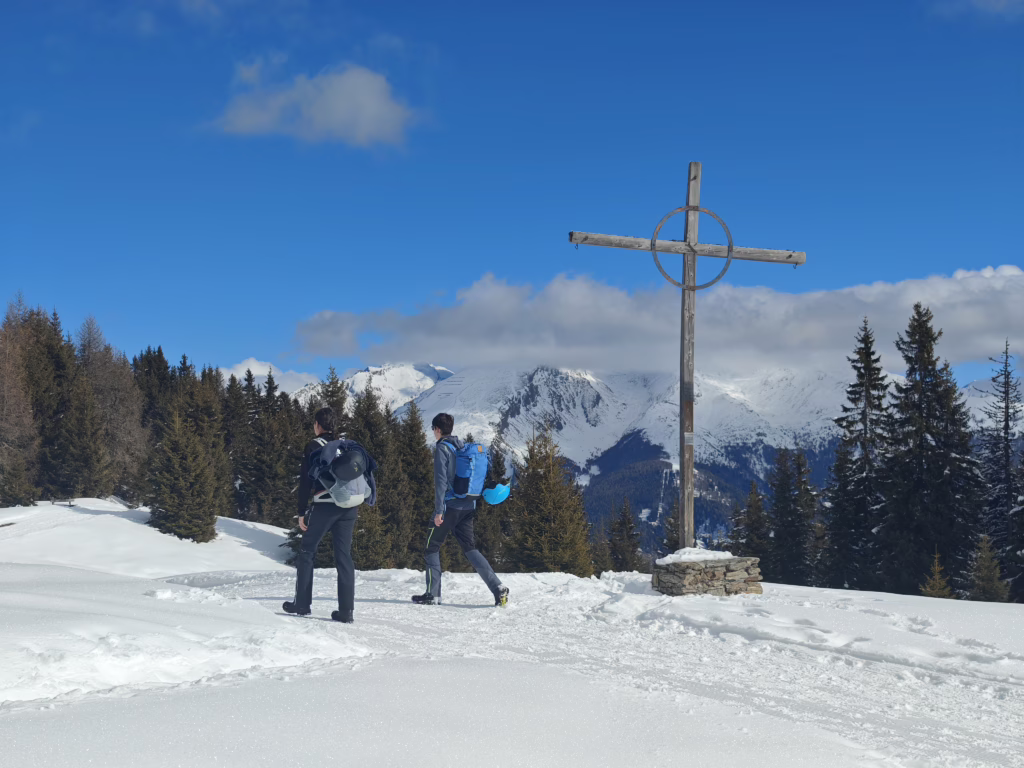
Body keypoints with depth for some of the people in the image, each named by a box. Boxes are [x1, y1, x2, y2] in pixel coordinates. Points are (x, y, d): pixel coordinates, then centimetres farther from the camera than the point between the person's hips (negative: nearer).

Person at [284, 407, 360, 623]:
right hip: (348, 506, 5)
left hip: (324, 506, -5)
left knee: (307, 552, 9)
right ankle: (346, 611, 1)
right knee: (344, 556, 6)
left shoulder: (314, 445, 0)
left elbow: (305, 481, -5)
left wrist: (302, 512, -2)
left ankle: (302, 604, 9)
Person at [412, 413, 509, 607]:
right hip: (468, 505, 7)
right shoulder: (463, 447, 14)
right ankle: (498, 587, -5)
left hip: (450, 505, -7)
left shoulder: (442, 448, -9)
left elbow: (441, 480, -16)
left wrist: (438, 510, -17)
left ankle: (432, 594, 6)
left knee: (432, 547, 7)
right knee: (469, 548, 9)